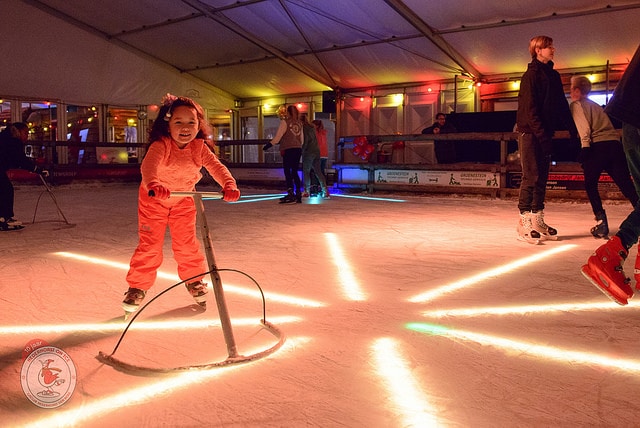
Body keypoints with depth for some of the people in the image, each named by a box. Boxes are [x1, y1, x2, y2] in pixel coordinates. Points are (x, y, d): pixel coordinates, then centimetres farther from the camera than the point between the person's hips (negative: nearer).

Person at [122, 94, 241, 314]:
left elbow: (216, 166, -29)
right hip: (154, 199, -3)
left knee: (187, 243, 7)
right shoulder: (160, 145, -29)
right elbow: (149, 165, -48)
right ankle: (137, 286, 11)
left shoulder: (199, 148, -17)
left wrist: (229, 185, -49)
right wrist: (152, 184, -70)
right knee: (149, 245, -4)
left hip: (184, 200, 3)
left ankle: (194, 280, 28)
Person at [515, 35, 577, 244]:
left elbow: (562, 105, 18)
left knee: (542, 177, 8)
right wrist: (541, 133, -21)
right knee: (531, 176, -9)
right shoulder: (531, 75, -8)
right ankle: (524, 222, -5)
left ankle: (537, 220, 14)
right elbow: (530, 108, -15)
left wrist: (572, 128, 13)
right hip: (530, 132, -8)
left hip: (544, 133, 8)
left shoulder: (553, 75, 16)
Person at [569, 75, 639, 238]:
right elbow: (606, 126, 24)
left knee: (590, 185, 7)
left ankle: (601, 221, -4)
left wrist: (585, 147, -16)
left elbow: (584, 126, -10)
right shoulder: (595, 105, 29)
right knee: (626, 185, 3)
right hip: (615, 143, 6)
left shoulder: (576, 105, 6)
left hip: (598, 145, -6)